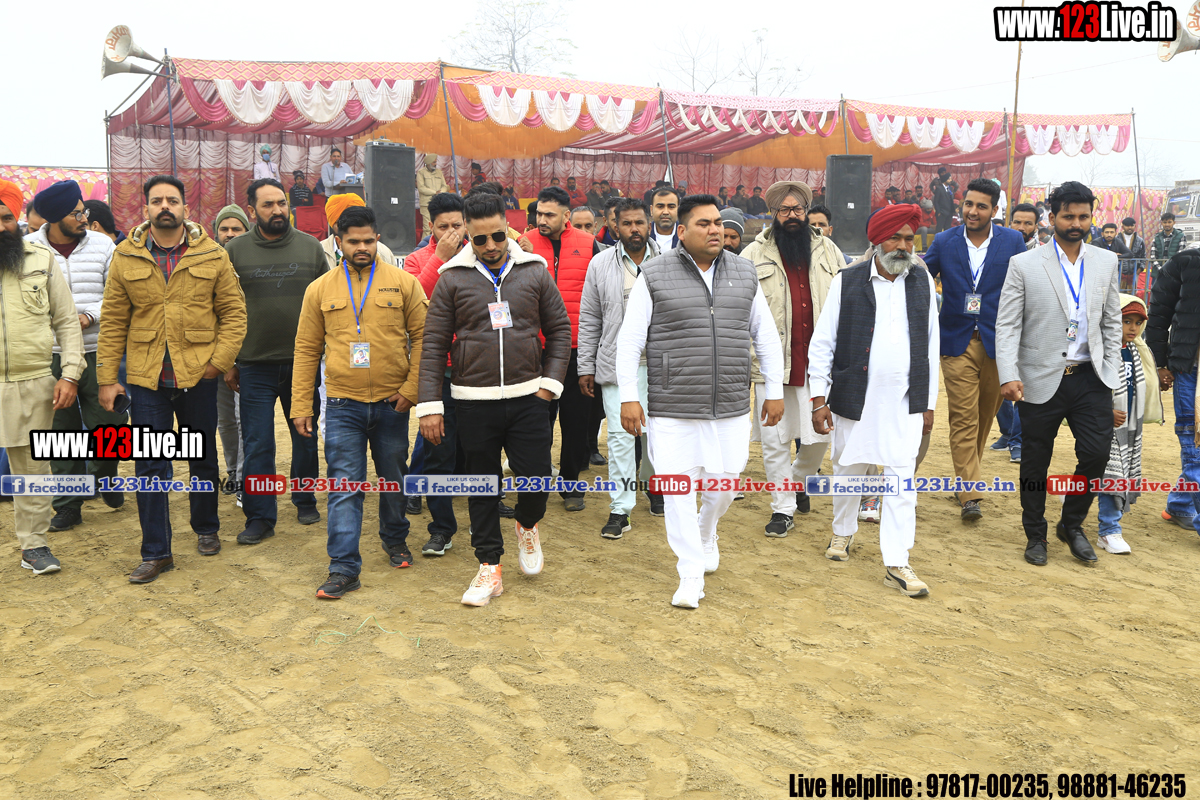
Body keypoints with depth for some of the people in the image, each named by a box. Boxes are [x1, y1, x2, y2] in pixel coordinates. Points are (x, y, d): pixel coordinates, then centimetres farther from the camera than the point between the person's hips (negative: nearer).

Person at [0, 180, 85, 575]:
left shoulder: (42, 260, 5)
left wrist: (69, 374, -2)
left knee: (32, 468, 10)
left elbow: (67, 321, 7)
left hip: (34, 385, 1)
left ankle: (34, 544, 21)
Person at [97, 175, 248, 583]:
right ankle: (156, 552, 11)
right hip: (146, 379, 0)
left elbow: (234, 313, 1)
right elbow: (113, 322, 3)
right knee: (150, 466, 2)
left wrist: (219, 361, -9)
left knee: (203, 458, 14)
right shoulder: (125, 258, 2)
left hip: (198, 376, 0)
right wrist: (106, 377, 0)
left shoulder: (212, 256, 0)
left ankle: (206, 529, 35)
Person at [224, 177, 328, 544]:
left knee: (306, 439, 13)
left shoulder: (310, 246, 4)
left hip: (303, 362, 1)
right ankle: (260, 517, 10)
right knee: (257, 445, 1)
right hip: (255, 366, -1)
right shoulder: (235, 251, 1)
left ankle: (305, 501, 31)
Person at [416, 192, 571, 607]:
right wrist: (430, 405, -4)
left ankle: (527, 526, 33)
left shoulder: (535, 272, 4)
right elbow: (433, 345, 1)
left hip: (528, 397, 0)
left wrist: (550, 382, -1)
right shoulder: (453, 278, 1)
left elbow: (560, 329, 10)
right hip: (474, 401, 0)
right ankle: (489, 568, 20)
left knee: (536, 478, -2)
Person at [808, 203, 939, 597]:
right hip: (854, 398, -1)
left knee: (902, 480, -3)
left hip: (905, 402, 1)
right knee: (848, 470, 14)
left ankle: (896, 564, 3)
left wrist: (929, 403, 9)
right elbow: (822, 343, 0)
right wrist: (819, 399, -5)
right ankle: (843, 532, 38)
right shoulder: (848, 281, -1)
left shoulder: (922, 281, 7)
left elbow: (930, 345, 11)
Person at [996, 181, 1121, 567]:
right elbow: (1007, 325, -6)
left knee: (1096, 454, -5)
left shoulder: (1106, 262, 8)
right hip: (1040, 380, -2)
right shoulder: (1024, 264, -3)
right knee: (1035, 464, 8)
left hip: (1090, 379, 3)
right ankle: (1035, 535, 27)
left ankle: (1072, 524, 21)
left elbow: (1112, 322, 12)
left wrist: (1112, 375, 6)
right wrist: (1008, 375, -17)